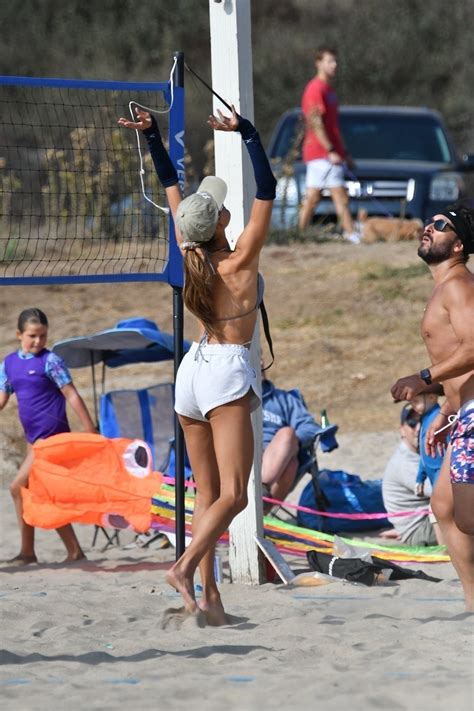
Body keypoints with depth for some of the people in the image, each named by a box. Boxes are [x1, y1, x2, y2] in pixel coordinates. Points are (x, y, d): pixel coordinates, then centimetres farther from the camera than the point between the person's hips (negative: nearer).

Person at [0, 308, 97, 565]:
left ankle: (27, 551, -6)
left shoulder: (50, 361, -8)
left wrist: (89, 429, -11)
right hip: (33, 437, 7)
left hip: (52, 435, -7)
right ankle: (74, 551, 16)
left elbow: (71, 395, -9)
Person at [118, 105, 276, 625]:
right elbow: (266, 190, -11)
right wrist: (247, 133, -13)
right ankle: (186, 566, -29)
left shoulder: (191, 253, 3)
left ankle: (208, 592, 2)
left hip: (193, 367, 7)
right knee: (233, 494, -11)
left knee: (207, 495, 7)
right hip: (227, 372, -7)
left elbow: (171, 187, 12)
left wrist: (153, 137, 13)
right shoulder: (240, 260, -10)